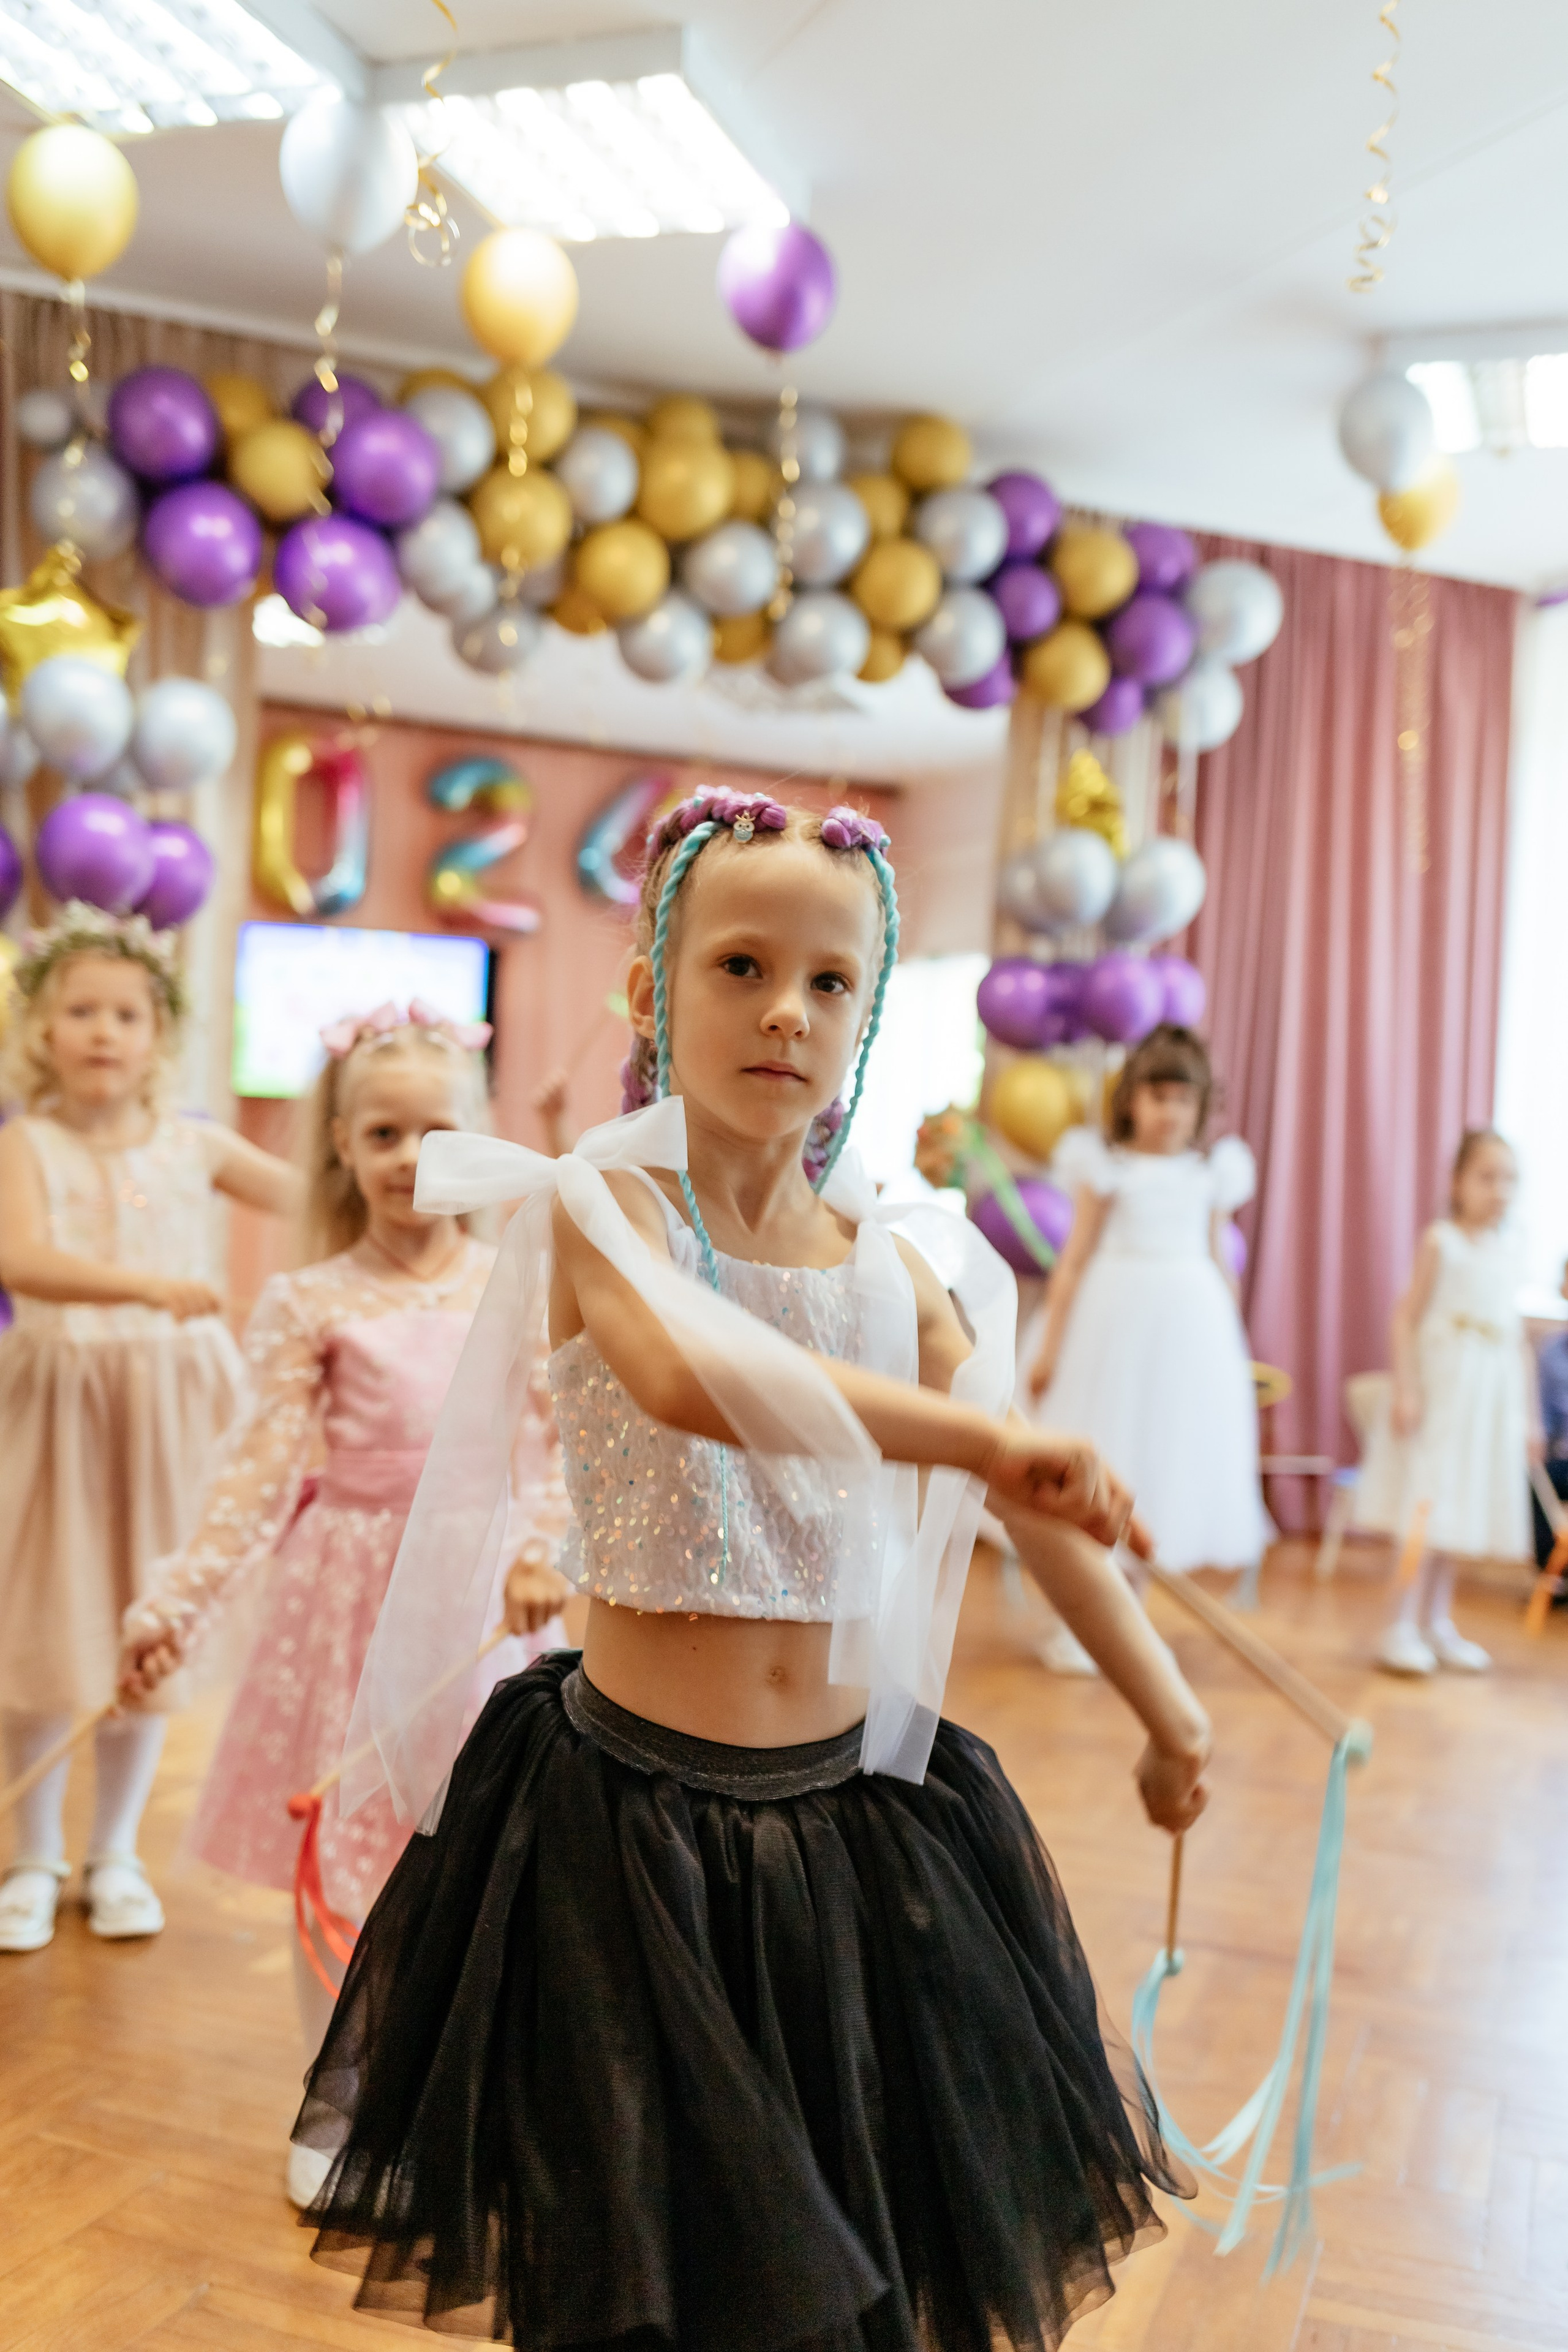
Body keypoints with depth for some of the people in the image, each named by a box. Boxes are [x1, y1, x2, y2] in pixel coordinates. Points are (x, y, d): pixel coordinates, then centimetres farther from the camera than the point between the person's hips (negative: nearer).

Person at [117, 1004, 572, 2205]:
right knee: (339, 1854, 7)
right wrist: (175, 1604, -11)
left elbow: (566, 1442, -2)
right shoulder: (316, 1304, -4)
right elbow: (260, 1470, -6)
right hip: (357, 1597, -1)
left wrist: (541, 1548, -17)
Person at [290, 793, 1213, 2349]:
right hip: (636, 1807, -4)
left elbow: (1044, 1511, 10)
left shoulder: (905, 1270, 1)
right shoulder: (602, 1211, -12)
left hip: (853, 1811, 4)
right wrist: (980, 1435, -39)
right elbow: (683, 1375, -35)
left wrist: (1170, 1721, 14)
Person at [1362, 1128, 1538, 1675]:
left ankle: (1437, 1622, 18)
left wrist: (1530, 1413, 15)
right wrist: (1405, 1388, -17)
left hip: (1494, 1394, 6)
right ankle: (1404, 1626, -6)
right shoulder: (1440, 1241, -5)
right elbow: (1407, 1315, -9)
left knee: (1462, 1510, 10)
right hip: (1443, 1384, -6)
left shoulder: (1510, 1249, 11)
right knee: (1431, 1507, -10)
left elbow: (1518, 1335, 15)